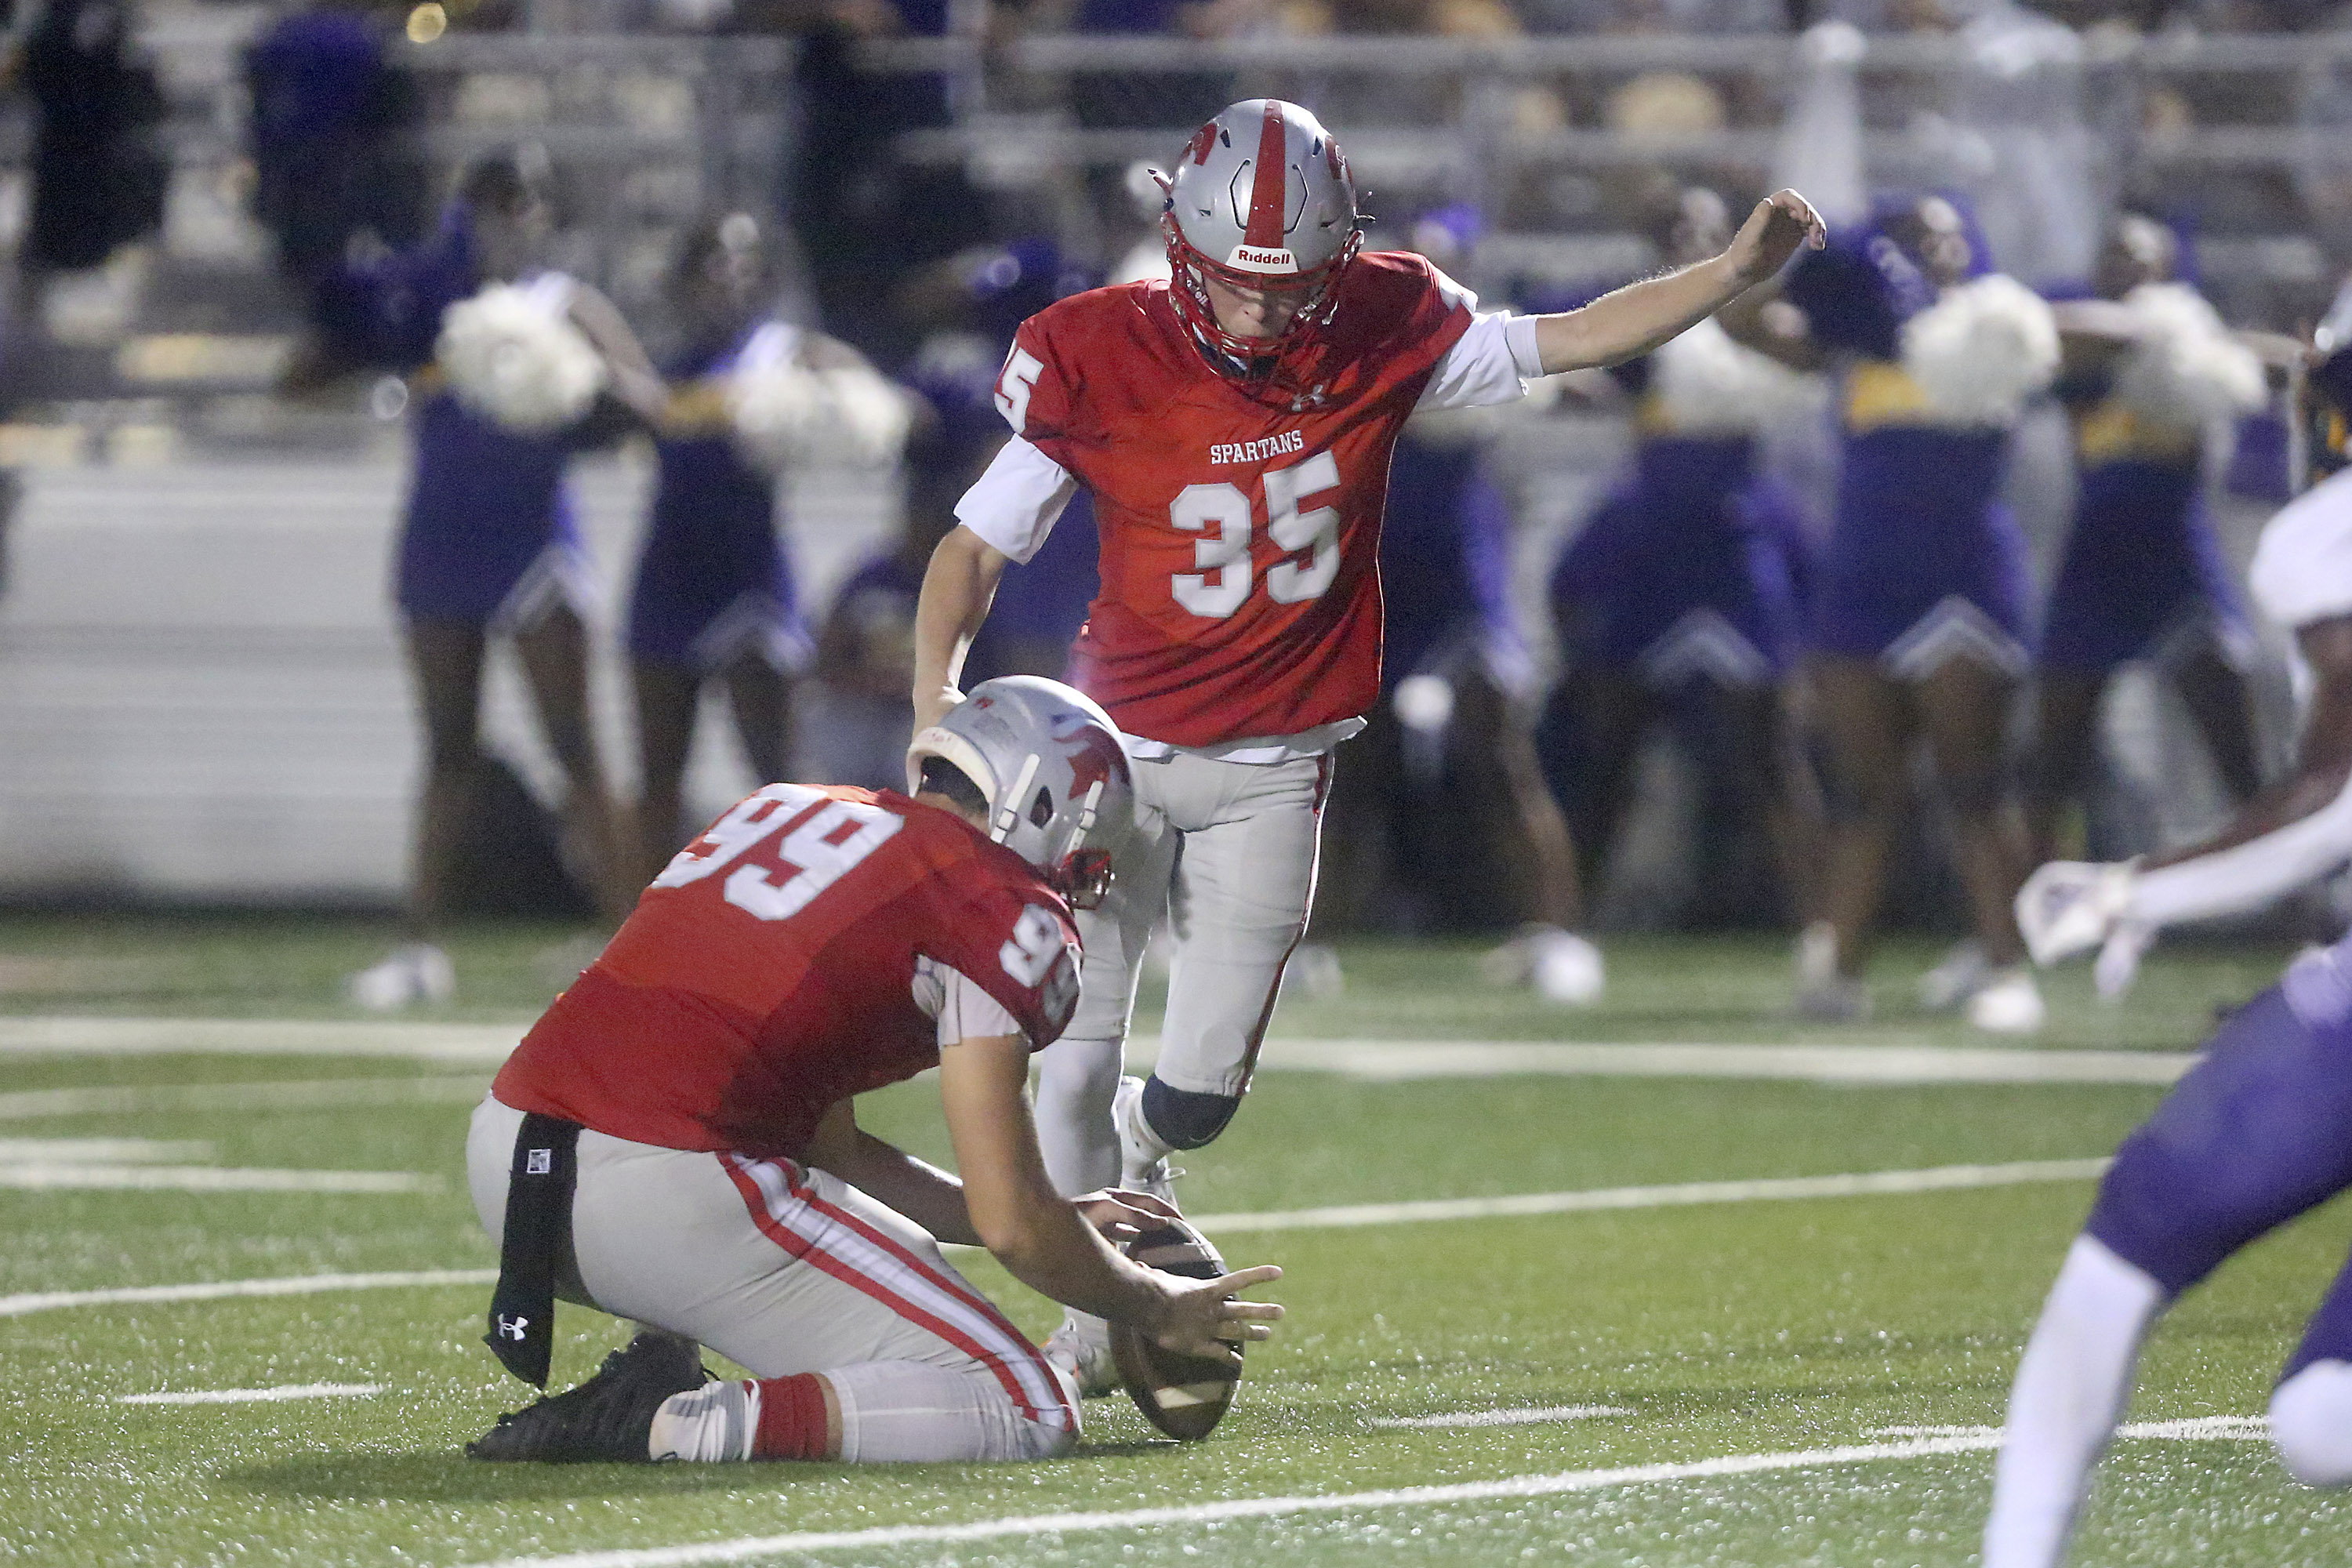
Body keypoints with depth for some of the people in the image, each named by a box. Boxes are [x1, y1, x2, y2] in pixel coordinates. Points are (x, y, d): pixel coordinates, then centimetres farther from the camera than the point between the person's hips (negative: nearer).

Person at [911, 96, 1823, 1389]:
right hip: (1123, 750, -1)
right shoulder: (1101, 358, -15)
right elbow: (978, 542, -9)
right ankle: (1091, 1318, 18)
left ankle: (1135, 1156, 37)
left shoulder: (1383, 331, -9)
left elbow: (1565, 341, -1)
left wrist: (1732, 273, -11)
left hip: (1274, 773, 1)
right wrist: (936, 689, -23)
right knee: (1074, 1055, -3)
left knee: (1200, 1086, 0)